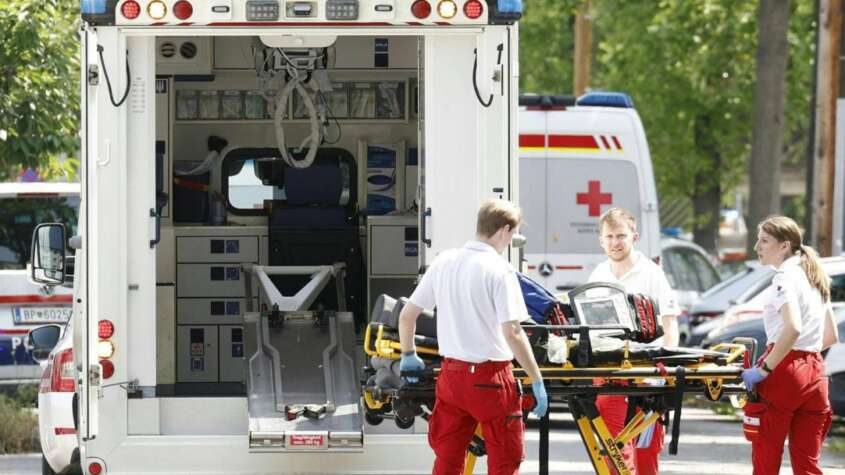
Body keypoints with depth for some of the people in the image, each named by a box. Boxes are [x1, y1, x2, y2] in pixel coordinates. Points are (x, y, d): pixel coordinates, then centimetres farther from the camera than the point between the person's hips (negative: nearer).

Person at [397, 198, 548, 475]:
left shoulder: (444, 262, 4)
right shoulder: (499, 270, -14)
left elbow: (406, 315, 8)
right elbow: (512, 333, -18)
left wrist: (408, 355, 24)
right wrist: (537, 380, -12)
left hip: (451, 375, 6)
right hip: (490, 378, -6)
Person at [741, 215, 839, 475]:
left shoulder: (785, 278, -9)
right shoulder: (815, 278, 17)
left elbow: (792, 328, -25)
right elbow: (831, 336, 23)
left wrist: (764, 369, -20)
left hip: (784, 372, -8)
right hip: (815, 372, 8)